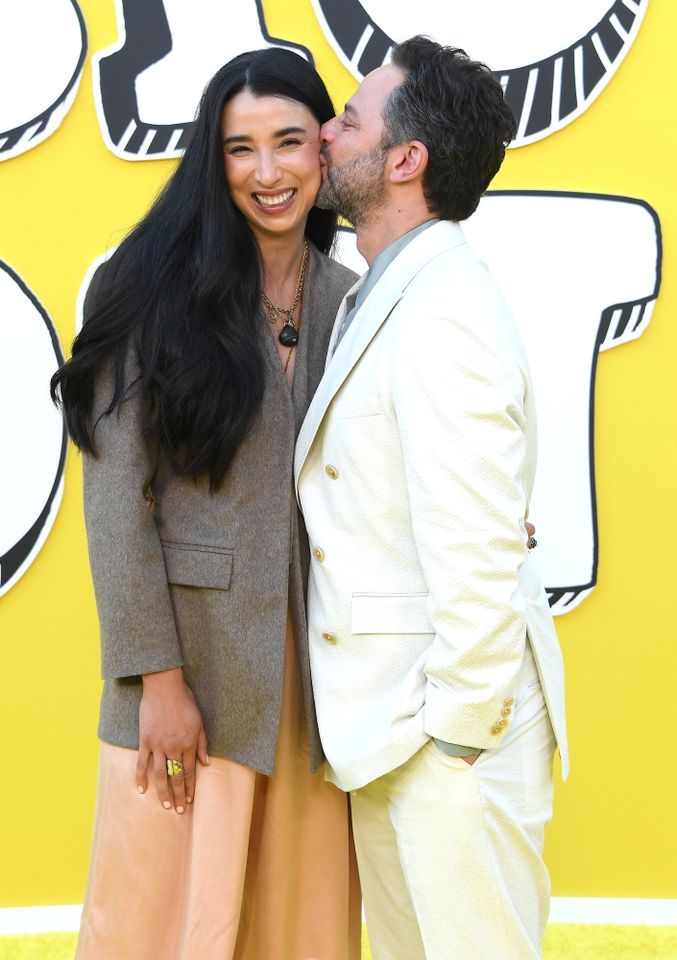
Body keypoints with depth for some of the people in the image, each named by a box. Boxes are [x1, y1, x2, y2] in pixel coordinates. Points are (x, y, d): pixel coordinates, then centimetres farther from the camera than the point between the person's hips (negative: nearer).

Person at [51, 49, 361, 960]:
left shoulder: (350, 301, 9)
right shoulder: (158, 285, -4)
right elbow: (117, 493, -8)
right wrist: (158, 675, -12)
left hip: (318, 667, 4)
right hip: (194, 656, -3)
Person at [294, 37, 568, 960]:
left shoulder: (442, 319, -22)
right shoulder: (385, 297, 10)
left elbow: (478, 556, -25)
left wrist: (458, 737, -19)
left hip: (451, 733, -10)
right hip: (391, 715, 10)